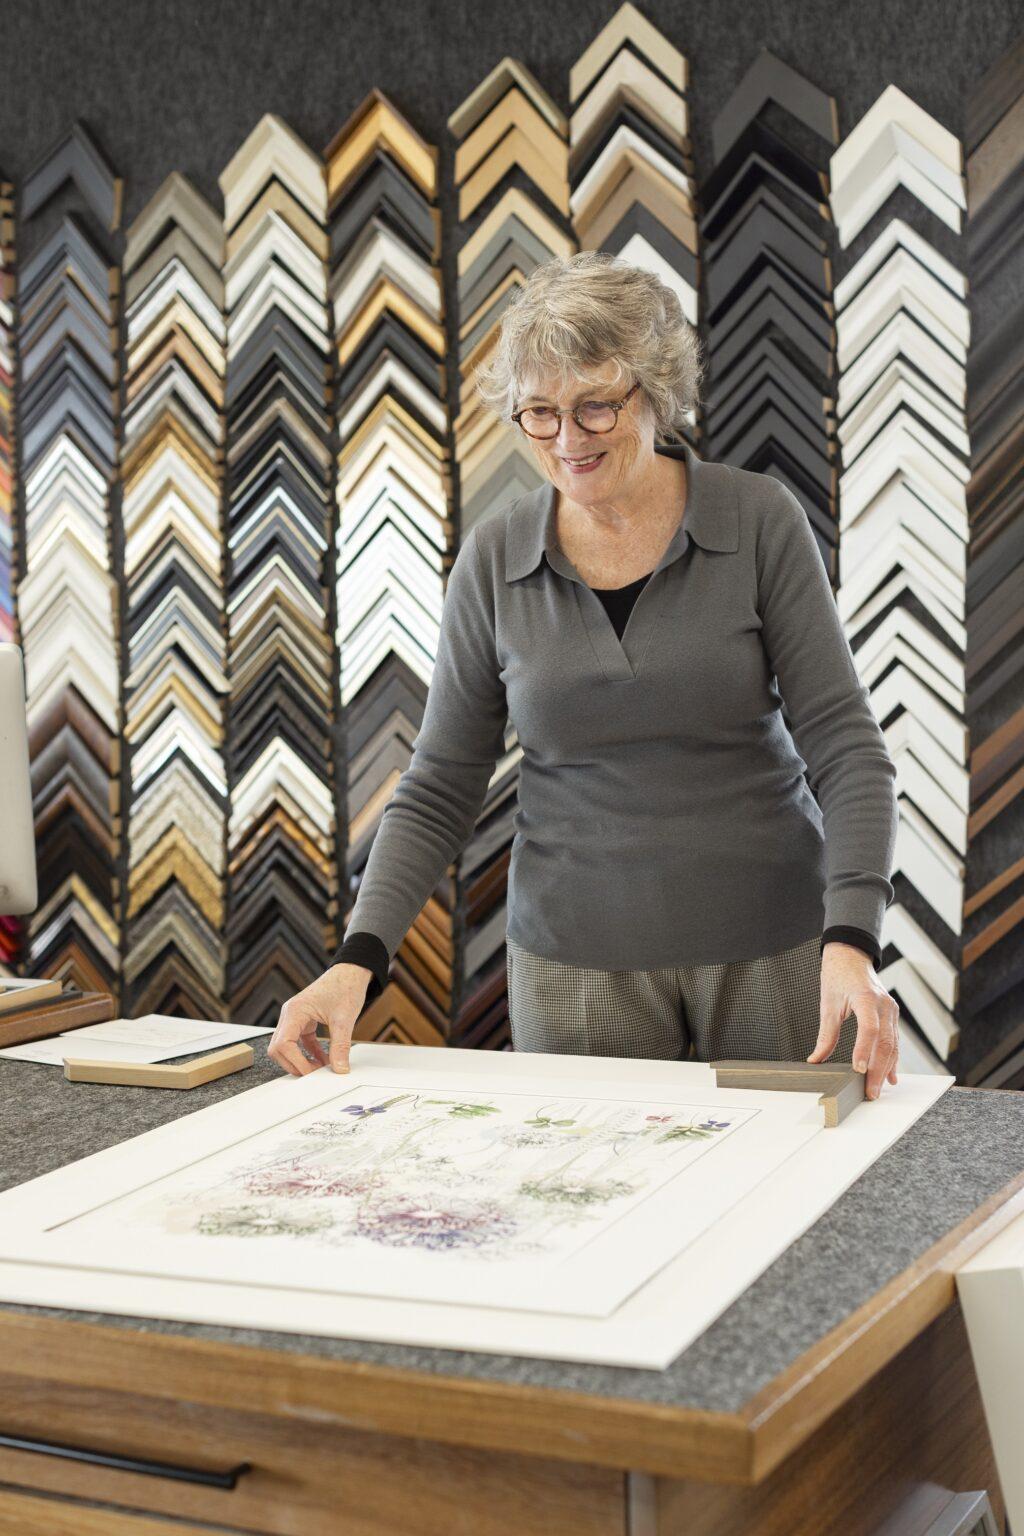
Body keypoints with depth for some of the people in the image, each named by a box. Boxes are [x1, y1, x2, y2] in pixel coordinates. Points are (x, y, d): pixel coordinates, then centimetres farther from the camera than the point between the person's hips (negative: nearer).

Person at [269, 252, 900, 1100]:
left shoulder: (760, 521, -7)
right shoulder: (495, 556, -2)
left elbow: (843, 745, -10)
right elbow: (438, 788, 1)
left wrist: (851, 942, -23)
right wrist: (359, 958, -12)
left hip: (772, 946, -1)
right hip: (577, 959, 1)